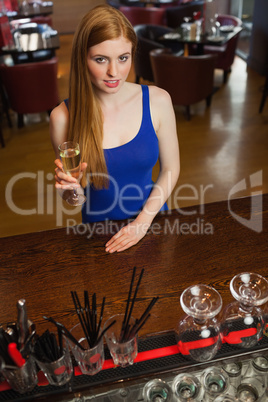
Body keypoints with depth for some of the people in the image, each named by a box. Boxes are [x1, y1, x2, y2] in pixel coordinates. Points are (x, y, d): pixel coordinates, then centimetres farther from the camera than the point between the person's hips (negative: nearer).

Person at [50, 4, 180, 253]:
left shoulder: (157, 101, -15)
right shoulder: (63, 117, -18)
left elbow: (170, 169, -5)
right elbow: (71, 197, -5)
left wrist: (143, 221, -14)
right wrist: (69, 184, -28)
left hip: (151, 222, 1)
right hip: (98, 226, -1)